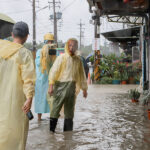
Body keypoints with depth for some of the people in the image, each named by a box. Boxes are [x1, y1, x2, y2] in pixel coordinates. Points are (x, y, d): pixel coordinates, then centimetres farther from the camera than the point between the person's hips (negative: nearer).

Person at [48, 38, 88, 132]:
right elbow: (54, 71, -10)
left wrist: (84, 89, 19)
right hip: (60, 86, -4)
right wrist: (51, 85, -19)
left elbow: (82, 75, 17)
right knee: (55, 110, -6)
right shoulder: (61, 58, -3)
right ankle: (50, 132, 0)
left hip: (72, 88, 4)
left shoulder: (78, 60, 9)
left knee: (69, 112, 10)